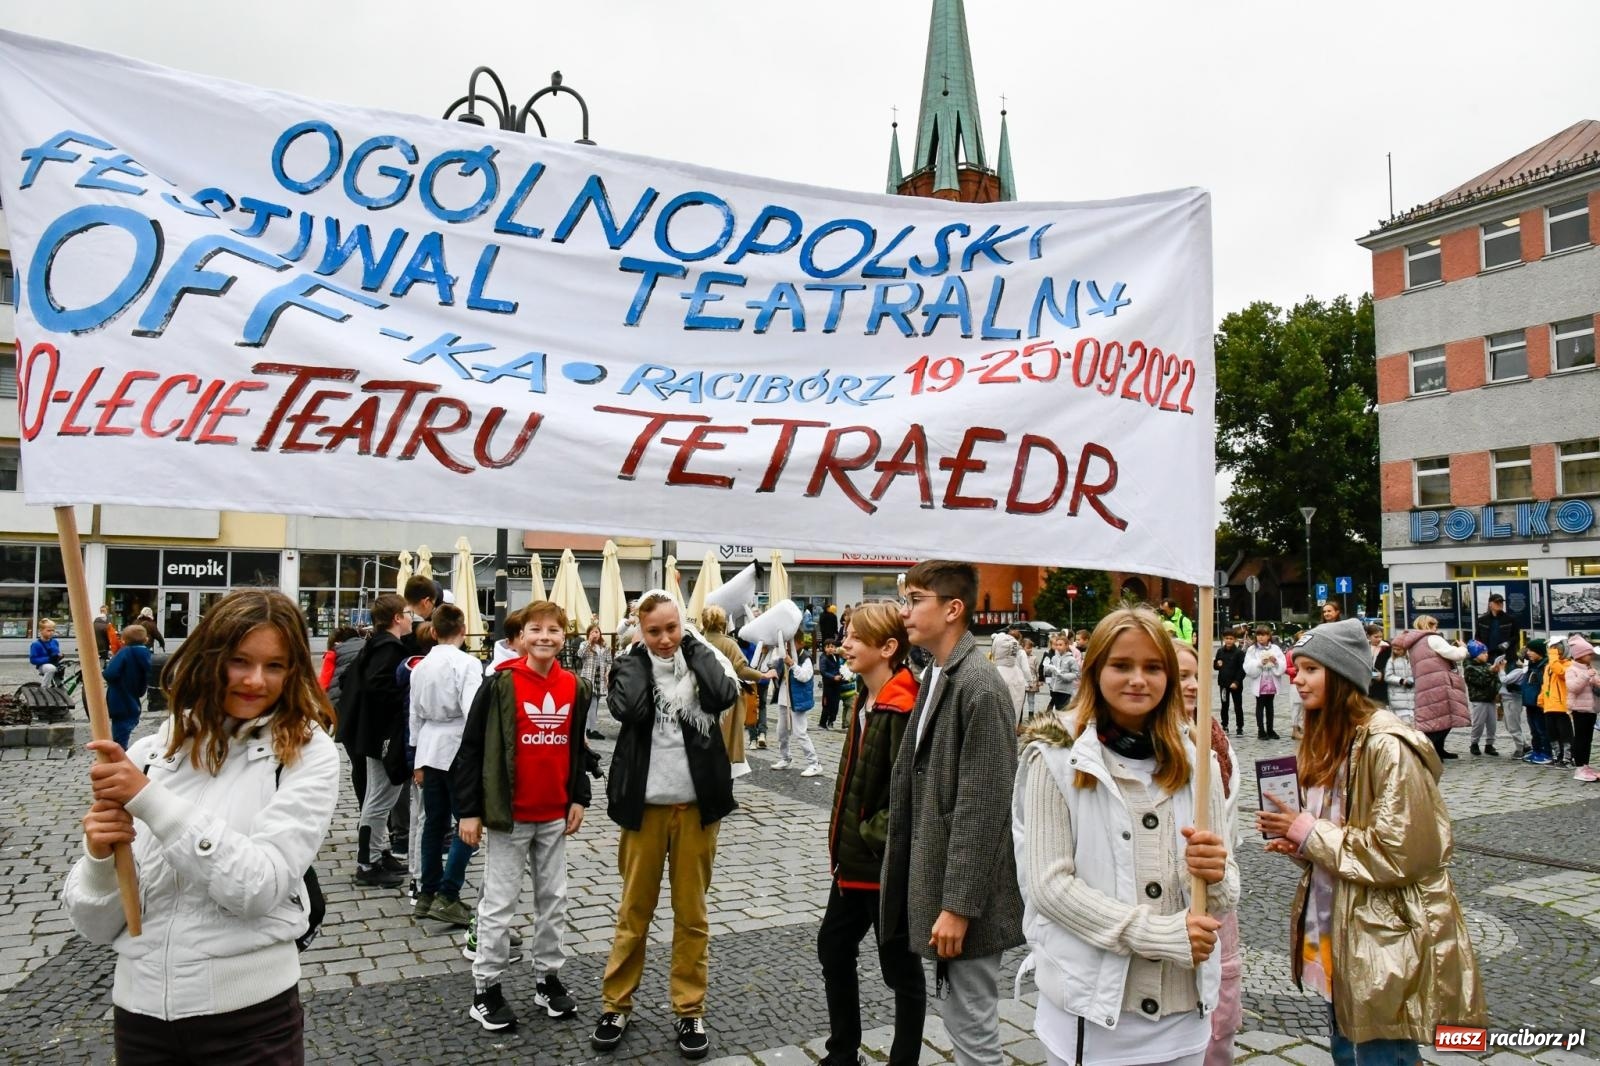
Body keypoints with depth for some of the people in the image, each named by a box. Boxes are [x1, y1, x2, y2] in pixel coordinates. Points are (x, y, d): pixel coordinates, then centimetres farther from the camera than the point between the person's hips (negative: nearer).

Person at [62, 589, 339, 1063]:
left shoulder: (306, 754, -10)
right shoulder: (146, 754, -2)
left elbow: (259, 889, -21)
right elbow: (96, 926, 1)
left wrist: (149, 798, -23)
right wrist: (99, 859, -19)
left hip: (249, 1014, -3)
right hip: (139, 1009, 3)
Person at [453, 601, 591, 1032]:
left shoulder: (575, 688, 3)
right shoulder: (500, 684, -12)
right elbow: (471, 747, -9)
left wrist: (579, 798, 8)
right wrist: (469, 810, -11)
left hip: (555, 815, 5)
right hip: (509, 815, -5)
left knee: (553, 899, 14)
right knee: (499, 903, 5)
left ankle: (548, 977, 28)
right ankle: (485, 987, 19)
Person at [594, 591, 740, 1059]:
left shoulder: (701, 658, 1)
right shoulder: (630, 664, -2)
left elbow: (724, 696, -20)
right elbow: (629, 709, -22)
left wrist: (692, 645, -11)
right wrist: (642, 653, -11)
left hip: (695, 804, 1)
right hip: (645, 804, -1)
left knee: (692, 912, 10)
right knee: (633, 911, 10)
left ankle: (689, 1010, 22)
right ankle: (615, 1004, 25)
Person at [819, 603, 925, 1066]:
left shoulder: (902, 710, -22)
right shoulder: (863, 701, 7)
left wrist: (873, 836, -16)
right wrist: (844, 838, 12)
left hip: (887, 863, -10)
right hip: (853, 857, 10)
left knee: (900, 968, 8)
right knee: (833, 947, 20)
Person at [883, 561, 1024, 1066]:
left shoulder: (979, 685, -19)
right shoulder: (935, 675, 10)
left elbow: (982, 807, -21)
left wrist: (958, 904, -20)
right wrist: (937, 895, 15)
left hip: (965, 892, -9)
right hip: (938, 876, 9)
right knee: (961, 1019, 21)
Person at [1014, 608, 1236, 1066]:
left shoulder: (1196, 761, 3)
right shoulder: (1056, 758, -9)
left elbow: (1224, 895, 5)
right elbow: (1048, 884, -14)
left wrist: (1216, 875, -17)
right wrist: (1162, 934, -19)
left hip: (1183, 1008, 4)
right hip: (1091, 1004, -3)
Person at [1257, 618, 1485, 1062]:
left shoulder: (1389, 746, -20)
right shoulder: (1325, 740, 8)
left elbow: (1402, 852, -24)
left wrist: (1311, 834, -18)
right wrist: (1295, 841, -1)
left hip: (1385, 944, -8)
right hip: (1337, 931, 8)